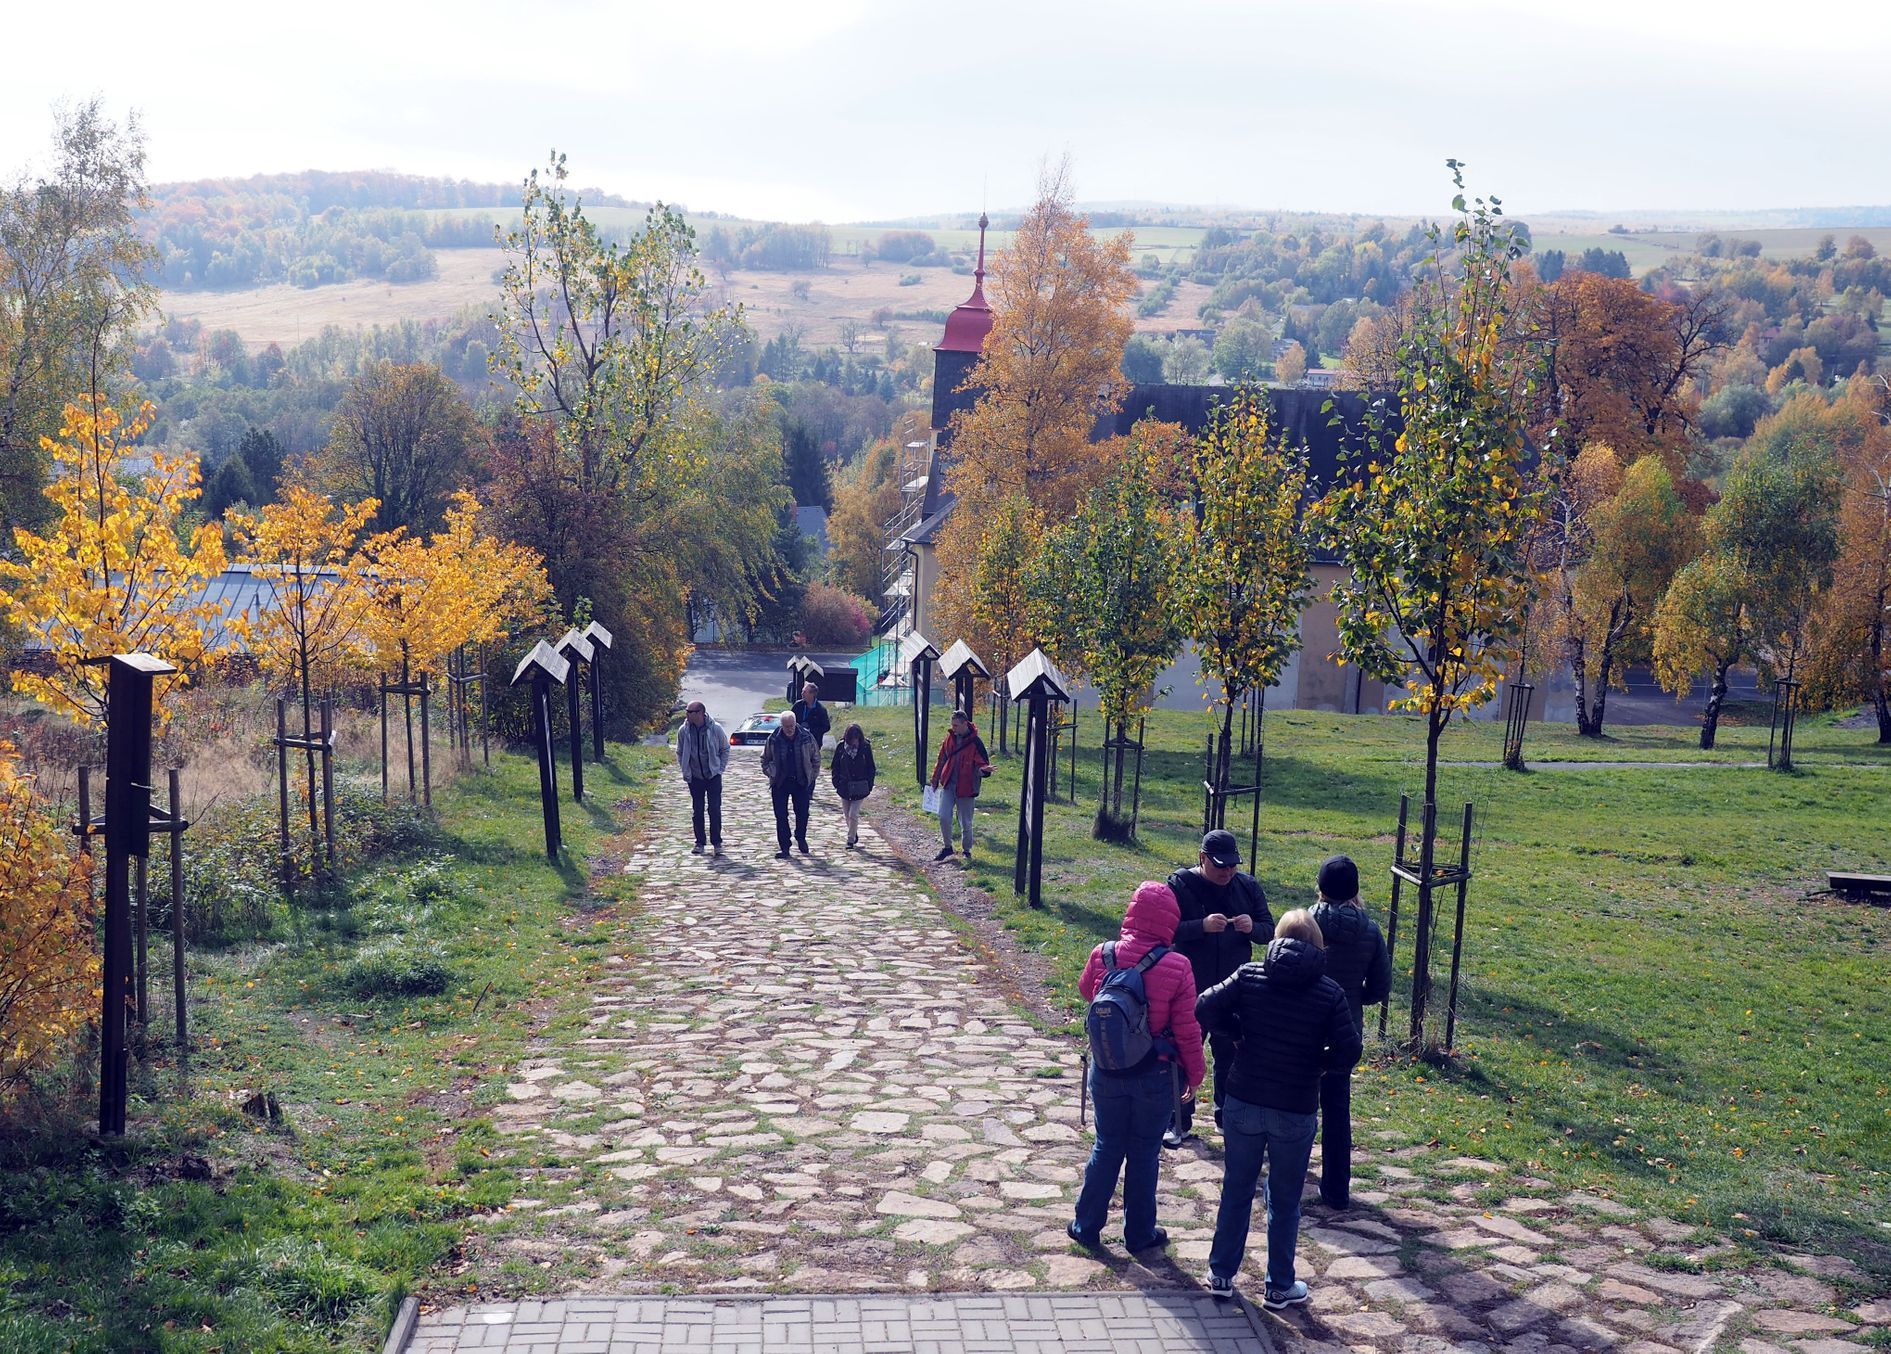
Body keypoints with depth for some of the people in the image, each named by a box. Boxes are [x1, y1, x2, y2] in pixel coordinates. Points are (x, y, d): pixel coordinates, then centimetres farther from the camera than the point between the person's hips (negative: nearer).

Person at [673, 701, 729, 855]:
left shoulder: (715, 729, -12)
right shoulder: (683, 731, -6)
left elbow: (725, 749, 2)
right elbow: (680, 753, 9)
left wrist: (721, 768, -2)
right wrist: (685, 770, 2)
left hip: (713, 775, -2)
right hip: (695, 777, 2)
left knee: (715, 809, -2)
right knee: (697, 811, 7)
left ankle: (716, 842, 8)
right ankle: (700, 842, 16)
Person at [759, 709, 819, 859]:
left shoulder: (806, 737, -6)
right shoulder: (773, 739, -6)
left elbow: (816, 758, 7)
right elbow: (765, 760, 8)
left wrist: (812, 776, 4)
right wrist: (771, 774, -1)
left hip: (801, 782, 0)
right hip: (780, 783, 0)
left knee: (802, 813, 8)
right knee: (781, 816, 0)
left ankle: (801, 839, 32)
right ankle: (783, 846, 7)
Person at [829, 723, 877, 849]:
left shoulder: (865, 747, -7)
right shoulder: (841, 747, -3)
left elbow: (871, 768, 1)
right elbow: (835, 766, 6)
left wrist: (869, 785, -3)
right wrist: (836, 782, -1)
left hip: (860, 788, -3)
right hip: (844, 786, 3)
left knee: (853, 814, -9)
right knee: (847, 814, 12)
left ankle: (851, 840, 1)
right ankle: (854, 836, 32)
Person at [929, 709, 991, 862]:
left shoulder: (975, 742, -11)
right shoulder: (950, 737, 3)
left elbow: (981, 764, -9)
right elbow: (942, 759, 14)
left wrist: (984, 770, -33)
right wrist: (935, 778, 19)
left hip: (966, 787, -3)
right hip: (948, 785, 3)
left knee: (965, 822, 6)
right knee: (943, 817, -7)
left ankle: (967, 851, 25)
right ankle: (947, 847, 12)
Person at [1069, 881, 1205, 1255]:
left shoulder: (1103, 956, -12)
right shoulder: (1176, 968, -19)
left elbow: (1086, 990, 11)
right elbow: (1187, 1030, -13)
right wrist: (1194, 1074, 1)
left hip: (1108, 1071, 2)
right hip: (1155, 1076, -2)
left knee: (1107, 1146, 19)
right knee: (1144, 1153, 13)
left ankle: (1086, 1226, 27)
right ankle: (1139, 1234, 25)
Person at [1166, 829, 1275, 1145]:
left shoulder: (1247, 886, 2)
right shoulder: (1181, 885, -9)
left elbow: (1270, 931, 5)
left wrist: (1252, 928, -18)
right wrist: (1202, 926, -31)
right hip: (1190, 990, -3)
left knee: (1231, 1054, 13)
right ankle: (1179, 1121, 17)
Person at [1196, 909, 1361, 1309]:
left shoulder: (1249, 976, -6)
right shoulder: (1330, 993, -8)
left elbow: (1205, 1009, -10)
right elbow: (1348, 1052, -9)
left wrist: (1240, 1031, 5)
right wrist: (1315, 1062, 9)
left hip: (1243, 1105, 1)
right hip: (1295, 1113, -1)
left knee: (1236, 1191, 17)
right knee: (1284, 1201, 14)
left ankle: (1221, 1275, 27)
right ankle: (1279, 1287, 24)